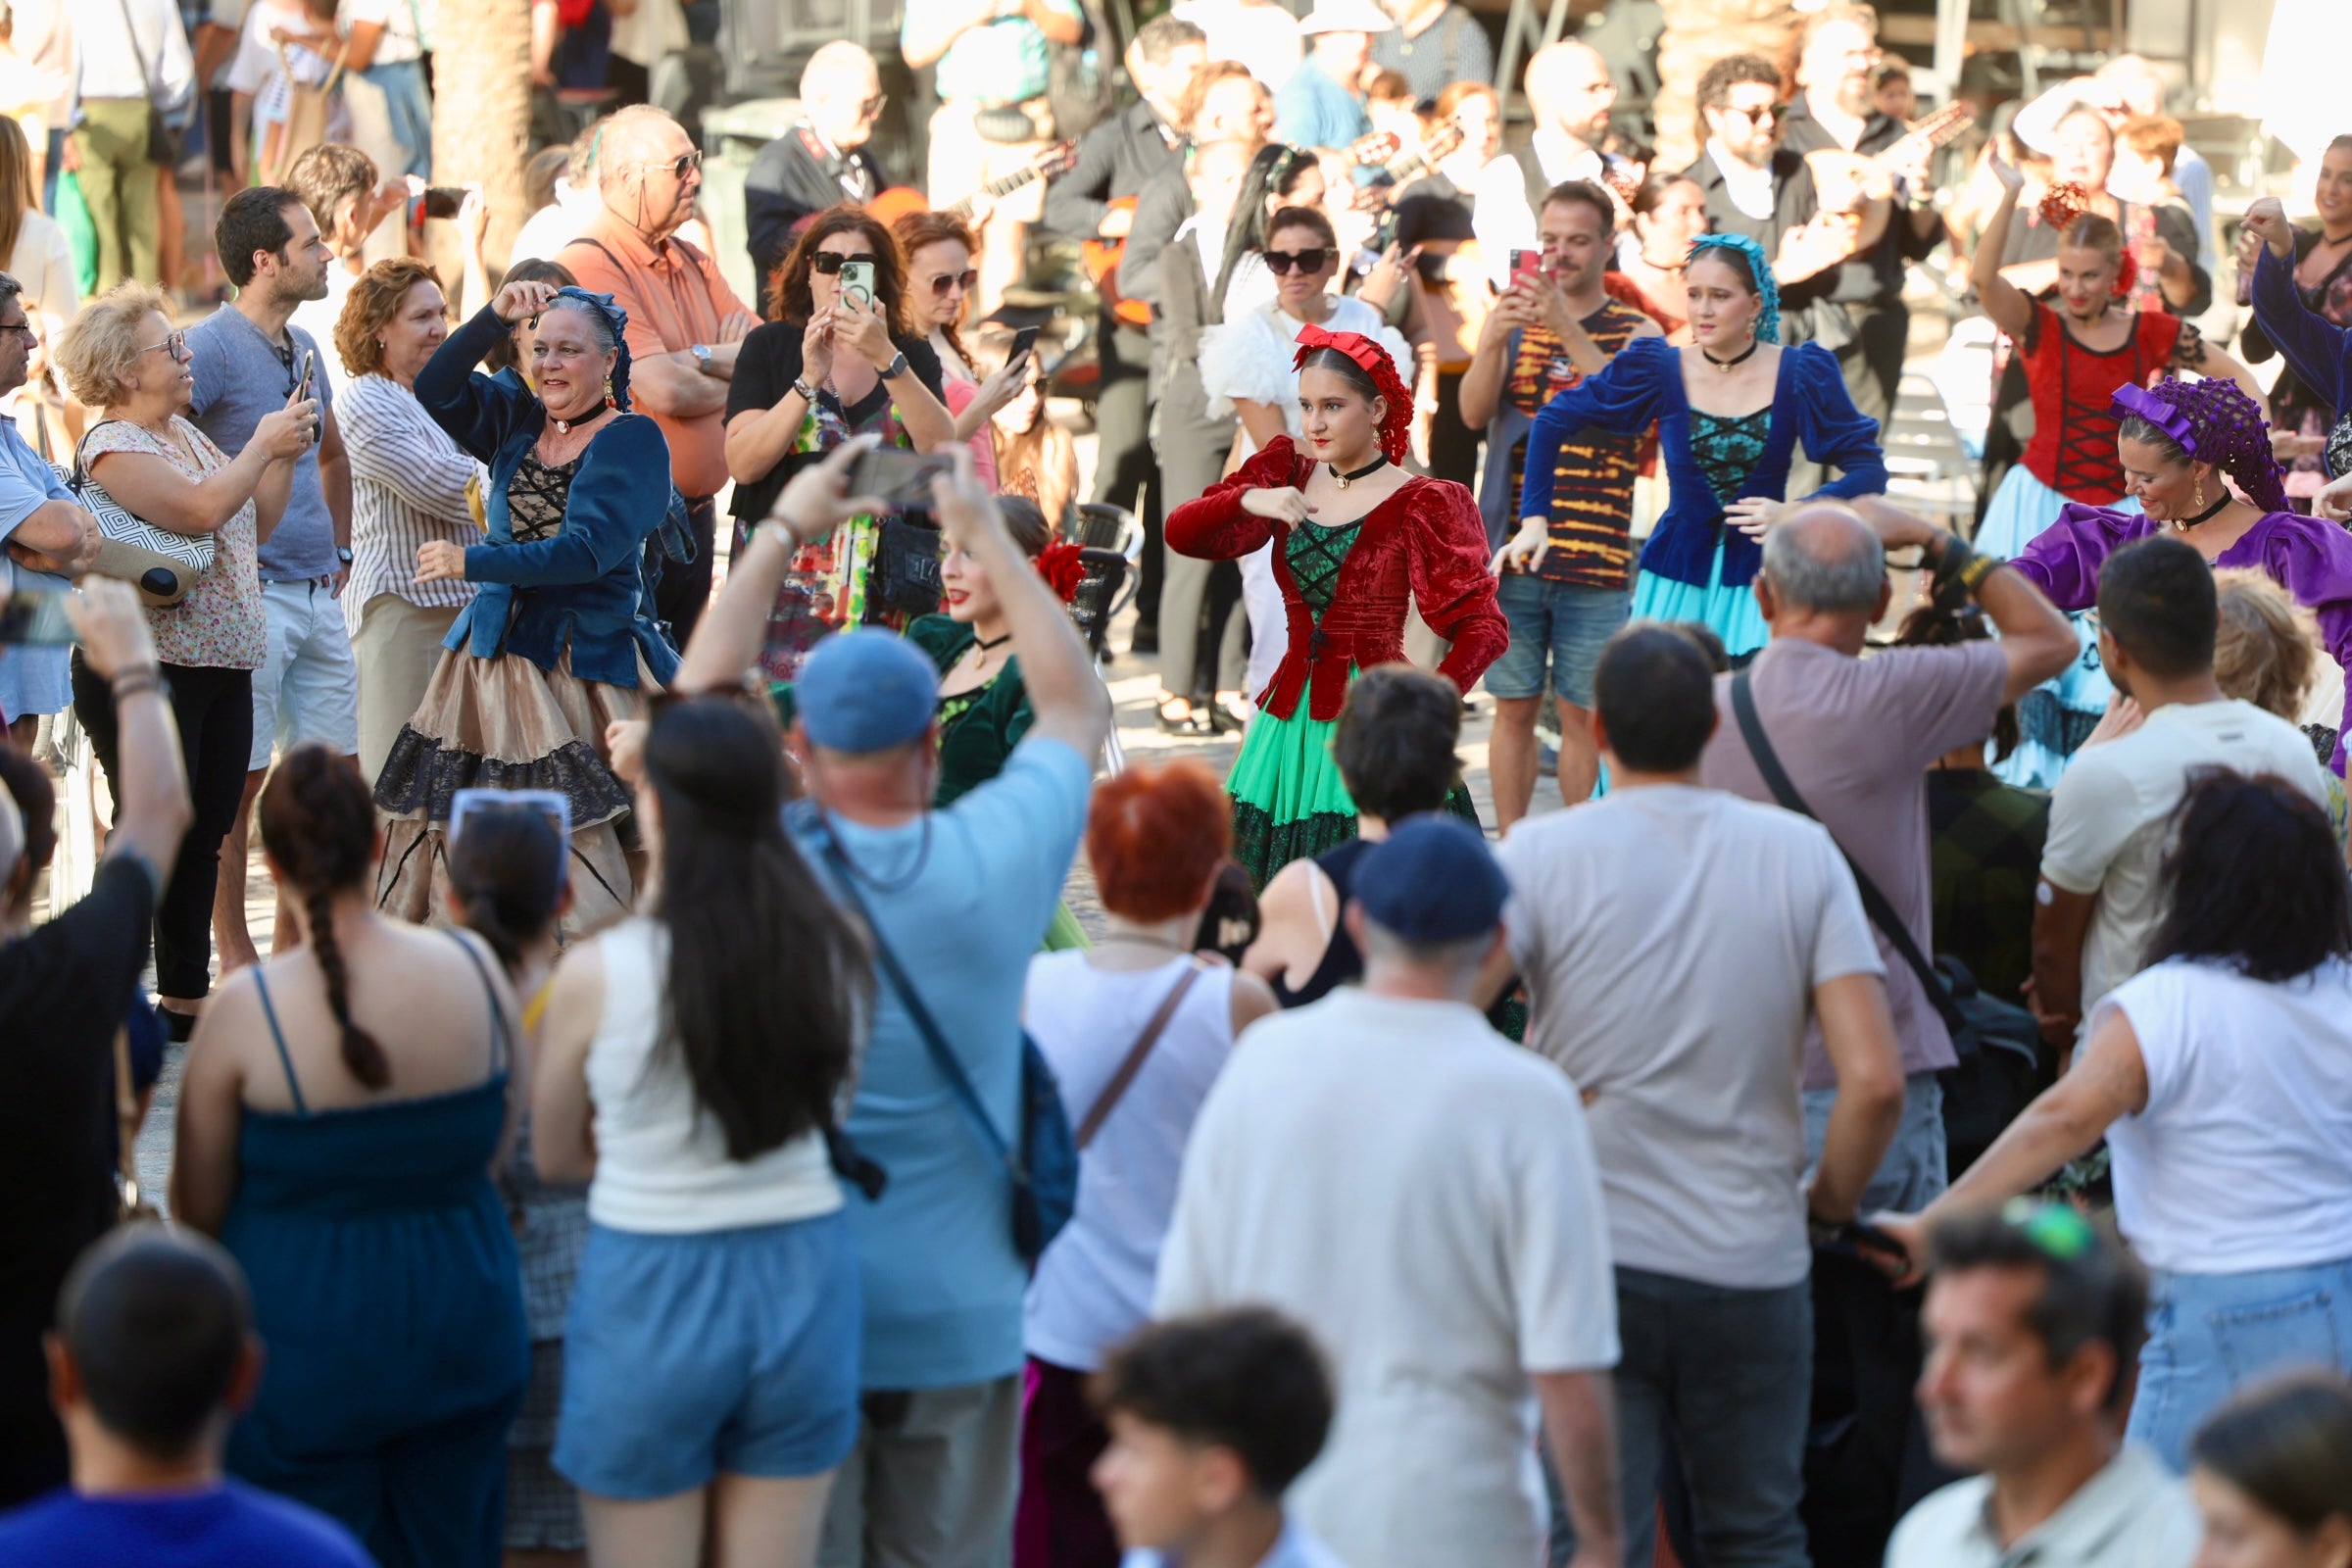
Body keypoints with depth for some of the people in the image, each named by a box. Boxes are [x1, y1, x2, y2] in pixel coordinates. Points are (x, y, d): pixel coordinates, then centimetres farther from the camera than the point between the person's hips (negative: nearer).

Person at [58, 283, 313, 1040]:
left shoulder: (186, 432, 16)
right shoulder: (112, 446, -12)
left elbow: (255, 523, 18)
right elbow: (200, 509, -26)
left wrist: (285, 453, 5)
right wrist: (262, 445, -16)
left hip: (222, 666, 8)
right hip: (146, 672, -8)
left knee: (205, 840, 11)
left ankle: (186, 998, 18)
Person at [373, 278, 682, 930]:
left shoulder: (632, 438, -5)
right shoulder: (518, 419, 13)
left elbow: (587, 551, -16)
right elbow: (434, 391, 4)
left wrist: (474, 562, -17)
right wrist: (494, 317, -5)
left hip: (587, 657, -5)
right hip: (498, 651, 5)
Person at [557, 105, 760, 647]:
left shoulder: (694, 264, 14)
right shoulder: (588, 266, -14)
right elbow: (664, 390, -22)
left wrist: (701, 358, -13)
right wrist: (738, 370, -2)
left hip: (696, 515, 8)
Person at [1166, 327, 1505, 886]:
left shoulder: (1420, 506, -6)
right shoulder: (1288, 478, 10)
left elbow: (1482, 629, -11)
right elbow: (1181, 534, 1)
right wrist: (1248, 500, -18)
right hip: (1291, 717, 5)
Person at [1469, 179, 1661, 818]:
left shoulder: (1637, 332, 5)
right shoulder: (1516, 321, 10)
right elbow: (1473, 412, -3)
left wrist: (1568, 328, -28)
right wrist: (1492, 341, -23)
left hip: (1595, 558, -2)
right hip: (1512, 549, 2)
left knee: (1582, 715, 3)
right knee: (1513, 710, 6)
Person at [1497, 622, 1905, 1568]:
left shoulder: (1543, 852, -6)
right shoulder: (1800, 855, -1)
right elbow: (1874, 1081, -8)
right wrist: (1828, 1205, 8)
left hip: (1590, 1265, -2)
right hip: (1755, 1267, 2)